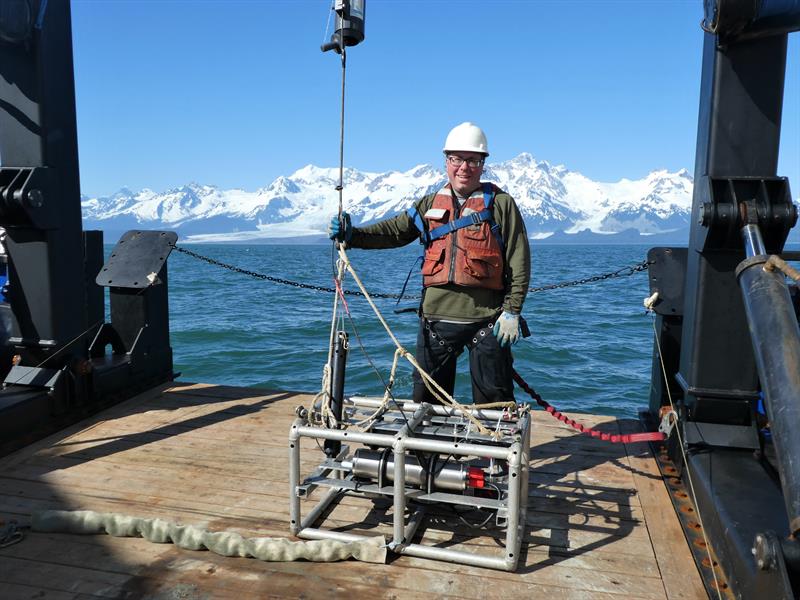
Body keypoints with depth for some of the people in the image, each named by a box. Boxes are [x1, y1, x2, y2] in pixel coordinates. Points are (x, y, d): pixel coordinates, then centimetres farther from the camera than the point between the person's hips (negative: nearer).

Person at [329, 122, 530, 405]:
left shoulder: (501, 204, 1)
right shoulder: (430, 204, 13)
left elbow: (519, 262, -3)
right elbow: (394, 231, 5)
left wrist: (512, 311, -8)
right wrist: (352, 236, -11)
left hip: (486, 320, -3)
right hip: (436, 317, 4)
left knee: (494, 403, 7)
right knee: (426, 401, 14)